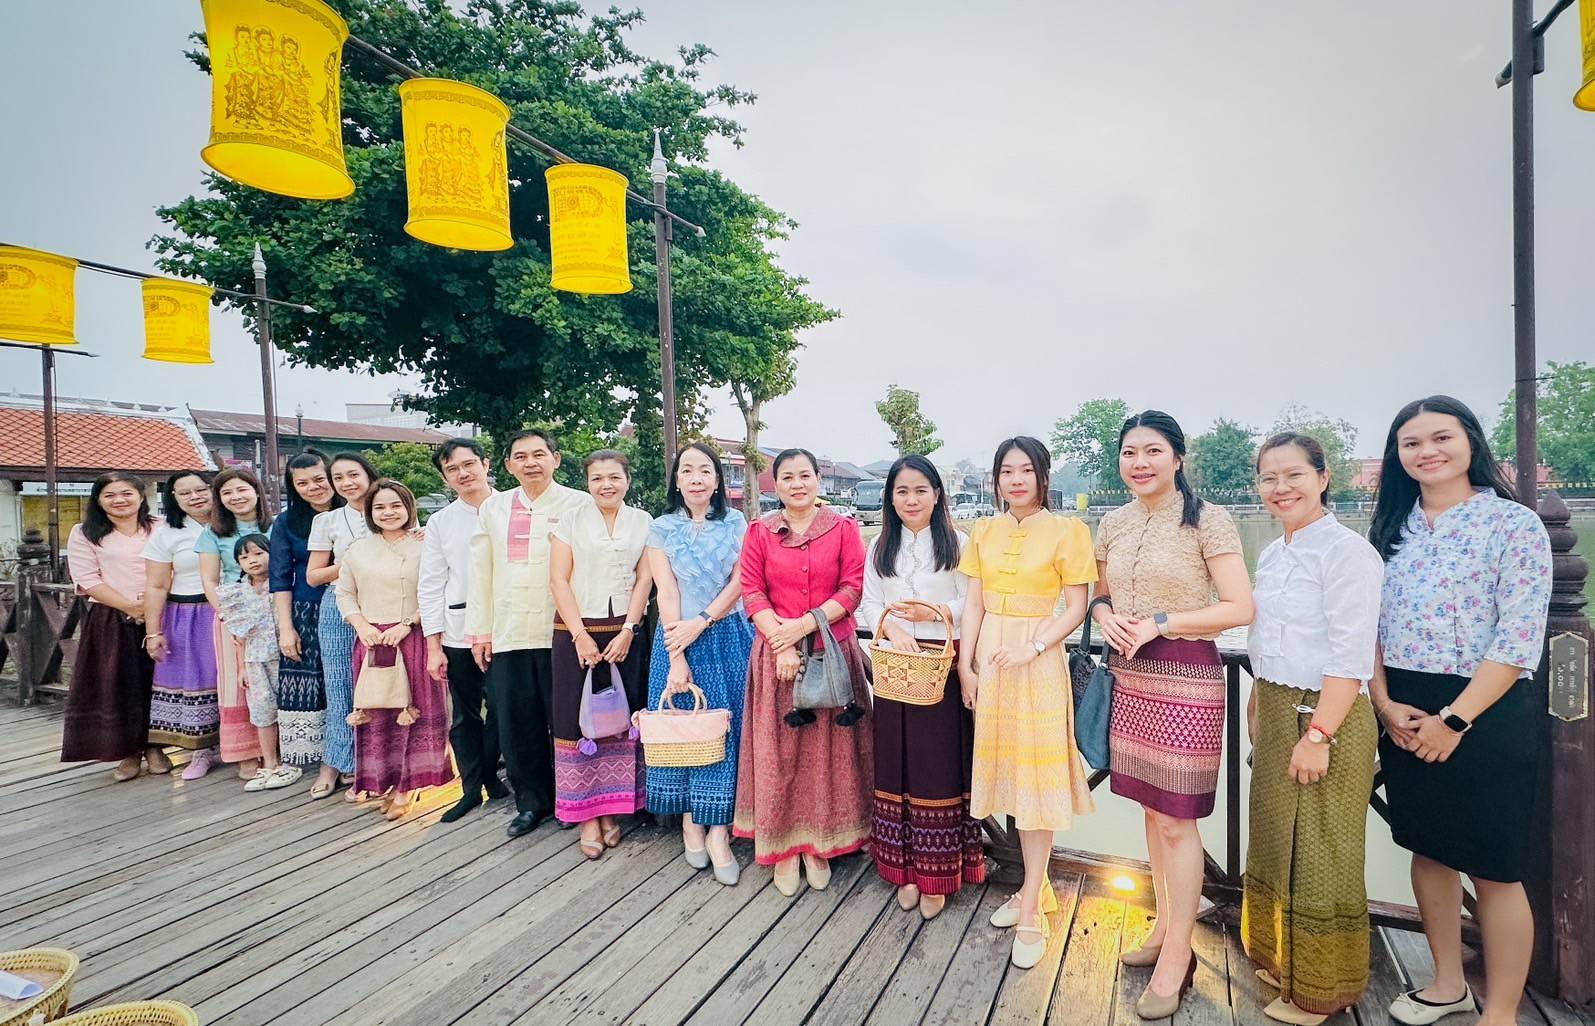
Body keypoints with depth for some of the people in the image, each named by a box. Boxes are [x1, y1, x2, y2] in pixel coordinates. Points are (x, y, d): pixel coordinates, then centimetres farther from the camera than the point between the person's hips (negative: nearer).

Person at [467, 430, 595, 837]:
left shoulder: (579, 505, -3)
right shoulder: (493, 508, 11)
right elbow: (480, 573, 12)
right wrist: (480, 631, 9)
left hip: (561, 634, -4)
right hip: (507, 635, 4)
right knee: (517, 725, 10)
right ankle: (532, 801, 28)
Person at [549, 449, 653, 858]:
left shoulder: (642, 522, 6)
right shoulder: (571, 521, 3)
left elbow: (645, 579, 2)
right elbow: (559, 580, -2)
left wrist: (627, 631, -7)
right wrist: (581, 635, -9)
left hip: (624, 631, 1)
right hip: (576, 630, -1)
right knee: (577, 718, 0)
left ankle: (611, 808, 16)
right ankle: (586, 814, 9)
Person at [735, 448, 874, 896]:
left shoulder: (843, 528, 2)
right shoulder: (760, 531, 4)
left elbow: (853, 587, -4)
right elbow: (752, 591, -1)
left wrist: (806, 623, -15)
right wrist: (781, 640, -13)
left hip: (833, 652, 0)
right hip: (777, 653, 0)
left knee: (828, 749, 6)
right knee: (778, 751, 5)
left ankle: (819, 845, 23)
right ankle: (783, 847, 20)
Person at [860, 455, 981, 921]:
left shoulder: (957, 544, 1)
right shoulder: (879, 547, 11)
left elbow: (971, 605, -1)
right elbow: (868, 604, 6)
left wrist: (935, 612, -19)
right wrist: (891, 626, -14)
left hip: (943, 667, -3)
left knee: (940, 766, 0)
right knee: (897, 765, 7)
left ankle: (937, 875, 13)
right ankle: (904, 869, 19)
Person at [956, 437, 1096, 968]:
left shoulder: (1067, 530, -6)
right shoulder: (984, 532, 7)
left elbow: (1076, 607, -7)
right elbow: (974, 604, 7)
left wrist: (1032, 648, -18)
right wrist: (965, 665, 2)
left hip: (1038, 662, -4)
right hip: (989, 660, 5)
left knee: (1036, 779, 0)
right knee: (1008, 771, 11)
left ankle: (1032, 913, 11)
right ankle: (1033, 888, 28)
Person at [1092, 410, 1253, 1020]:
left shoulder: (1207, 521, -9)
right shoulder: (1113, 525, 8)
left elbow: (1240, 608, -12)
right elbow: (1100, 596, 17)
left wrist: (1160, 622, -18)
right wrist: (1106, 617, -5)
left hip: (1186, 678, -6)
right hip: (1130, 675, 6)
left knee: (1176, 820, 1)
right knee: (1152, 809, 16)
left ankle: (1177, 956, 17)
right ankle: (1165, 927, 33)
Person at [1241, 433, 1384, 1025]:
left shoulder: (1347, 551, -15)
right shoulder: (1272, 555, 10)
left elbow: (1351, 655, -20)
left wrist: (1319, 734, -21)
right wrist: (1258, 714, 15)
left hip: (1326, 715, -8)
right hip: (1275, 715, 8)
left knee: (1319, 856, 6)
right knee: (1276, 842, 19)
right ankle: (1282, 960, 38)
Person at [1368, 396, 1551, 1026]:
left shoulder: (1514, 525, -8)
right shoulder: (1392, 528, 7)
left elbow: (1518, 642, -13)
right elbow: (1370, 624, 6)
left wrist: (1453, 720, -16)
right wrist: (1385, 704, -6)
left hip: (1484, 715, -5)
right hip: (1404, 717, 5)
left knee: (1493, 871, 6)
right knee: (1428, 852, 17)